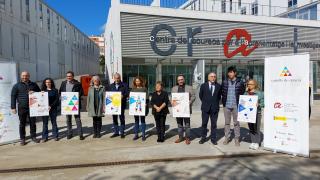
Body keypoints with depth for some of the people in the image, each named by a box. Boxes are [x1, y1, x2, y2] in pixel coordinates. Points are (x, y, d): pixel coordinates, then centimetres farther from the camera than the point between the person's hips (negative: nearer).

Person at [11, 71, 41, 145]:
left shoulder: (34, 85, 10)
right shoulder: (17, 85, 4)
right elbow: (13, 96, 2)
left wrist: (34, 92, -7)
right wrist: (13, 107, -5)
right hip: (22, 108, -2)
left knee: (33, 123, 8)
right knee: (22, 124, 5)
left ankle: (33, 137, 20)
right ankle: (22, 139, 16)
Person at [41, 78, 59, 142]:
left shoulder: (55, 90, 3)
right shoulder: (43, 90, 9)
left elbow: (57, 99, -3)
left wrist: (51, 106, -12)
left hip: (53, 108, -1)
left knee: (54, 122, 5)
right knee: (45, 123, 3)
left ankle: (55, 136, 13)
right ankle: (44, 137, 10)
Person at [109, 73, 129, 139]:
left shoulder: (124, 85, 2)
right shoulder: (111, 86, 14)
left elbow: (127, 93, -4)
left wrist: (123, 96, -23)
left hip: (121, 104, -4)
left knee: (121, 118, 2)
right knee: (114, 118, 9)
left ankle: (122, 133, 11)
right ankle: (116, 132, 20)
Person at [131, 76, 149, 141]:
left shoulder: (144, 88, 1)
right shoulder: (133, 89, 10)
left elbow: (147, 97, -1)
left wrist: (145, 104, -14)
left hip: (142, 106, -3)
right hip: (135, 106, 3)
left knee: (142, 120, 3)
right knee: (136, 120, 8)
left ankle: (143, 135, 9)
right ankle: (136, 134, 16)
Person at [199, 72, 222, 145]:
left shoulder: (219, 86, 3)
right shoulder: (203, 85, 2)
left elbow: (219, 96, 12)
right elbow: (200, 95, 11)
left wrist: (216, 103, 6)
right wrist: (205, 102, 10)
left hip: (215, 108, 0)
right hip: (205, 107, 0)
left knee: (214, 124, 6)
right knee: (204, 123, 6)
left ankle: (213, 139, 15)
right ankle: (203, 138, 17)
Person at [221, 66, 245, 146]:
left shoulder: (240, 82, -1)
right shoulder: (225, 82, 5)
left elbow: (243, 93, 6)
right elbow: (222, 92, 11)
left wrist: (240, 101, 0)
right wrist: (223, 101, 4)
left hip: (236, 105, -2)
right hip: (226, 105, 2)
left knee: (236, 123, 5)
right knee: (227, 122, 9)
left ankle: (237, 139, 14)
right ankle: (227, 137, 18)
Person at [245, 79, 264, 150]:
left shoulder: (259, 93, -3)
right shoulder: (246, 93, 10)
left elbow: (263, 103, -4)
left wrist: (258, 105, -22)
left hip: (257, 113, -4)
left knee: (256, 128, -1)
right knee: (251, 128, 10)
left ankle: (257, 143, 10)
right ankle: (253, 142, 20)